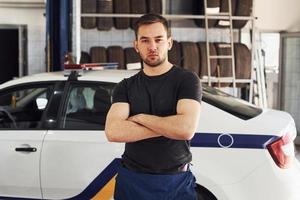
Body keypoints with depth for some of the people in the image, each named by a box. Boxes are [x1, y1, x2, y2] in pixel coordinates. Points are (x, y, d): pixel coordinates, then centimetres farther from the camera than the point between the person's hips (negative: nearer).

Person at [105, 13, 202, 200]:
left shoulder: (187, 80, -5)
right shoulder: (126, 87, 4)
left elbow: (187, 128, -21)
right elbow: (113, 131, -12)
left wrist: (139, 118, -10)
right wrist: (167, 128, -16)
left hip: (176, 181, -2)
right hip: (132, 180, 2)